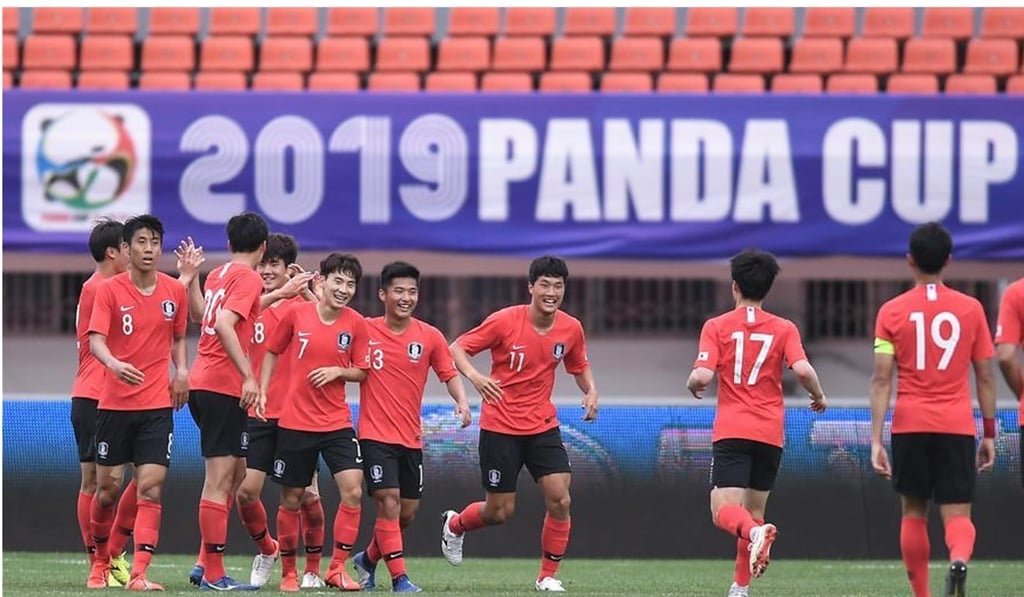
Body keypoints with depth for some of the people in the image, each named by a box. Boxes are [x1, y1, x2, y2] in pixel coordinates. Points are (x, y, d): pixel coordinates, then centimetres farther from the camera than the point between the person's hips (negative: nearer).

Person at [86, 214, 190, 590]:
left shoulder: (174, 291, 4)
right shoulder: (110, 291, -5)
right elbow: (96, 340, -15)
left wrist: (182, 371, 0)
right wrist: (114, 364, -36)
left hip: (158, 404, 1)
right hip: (114, 402, -1)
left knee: (151, 488, -10)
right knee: (108, 487, 5)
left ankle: (139, 574, -14)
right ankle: (101, 562, 27)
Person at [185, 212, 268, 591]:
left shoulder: (217, 275, 15)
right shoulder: (249, 278, -9)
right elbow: (223, 325, -23)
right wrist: (248, 375, -27)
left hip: (202, 385, 9)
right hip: (223, 387, -9)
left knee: (235, 473, 18)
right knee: (220, 479, -7)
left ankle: (205, 564, 16)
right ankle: (214, 574, -6)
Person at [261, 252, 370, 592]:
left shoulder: (356, 324, -2)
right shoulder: (296, 314, -5)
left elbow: (361, 371, 6)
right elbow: (272, 353, 8)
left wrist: (338, 370, -13)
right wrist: (262, 390, -1)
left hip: (337, 423, 1)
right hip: (295, 422, -1)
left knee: (353, 490, -14)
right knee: (291, 499, 6)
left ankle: (337, 568, -4)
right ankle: (288, 572, 21)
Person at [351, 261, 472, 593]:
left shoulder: (430, 337, 1)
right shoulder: (365, 330, -5)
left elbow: (449, 373, 8)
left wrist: (461, 401, -10)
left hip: (412, 437, 4)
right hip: (375, 435, -4)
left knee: (408, 512, 9)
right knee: (389, 502, -15)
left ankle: (368, 559, 32)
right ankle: (400, 578, -12)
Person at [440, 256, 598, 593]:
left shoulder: (571, 329, -2)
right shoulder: (505, 321, -15)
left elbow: (579, 367, 17)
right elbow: (458, 348, -9)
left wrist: (591, 391, -4)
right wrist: (474, 376, -28)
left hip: (543, 427, 3)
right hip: (500, 426, -3)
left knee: (559, 500, -12)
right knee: (500, 512, 3)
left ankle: (548, 576, 3)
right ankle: (455, 524, 36)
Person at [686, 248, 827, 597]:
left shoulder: (717, 327, 1)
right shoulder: (784, 329, 4)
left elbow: (702, 376, -10)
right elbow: (802, 369, -10)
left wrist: (692, 385, 13)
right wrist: (819, 397, 9)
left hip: (731, 432, -3)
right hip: (770, 434, 3)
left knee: (724, 511, -11)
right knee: (754, 512, 15)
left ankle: (755, 532, -43)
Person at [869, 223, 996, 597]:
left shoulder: (892, 312, 1)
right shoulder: (971, 309, 3)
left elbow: (881, 380, -4)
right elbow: (985, 377, 6)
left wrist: (876, 440, -4)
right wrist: (989, 433, 14)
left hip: (909, 426, 0)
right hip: (957, 426, 0)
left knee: (914, 513, 15)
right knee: (957, 516, -1)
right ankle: (959, 559, -34)